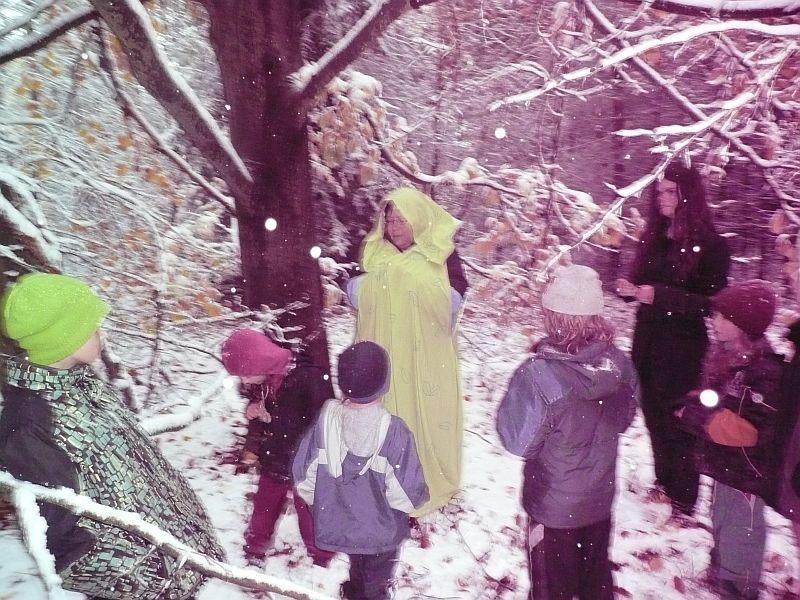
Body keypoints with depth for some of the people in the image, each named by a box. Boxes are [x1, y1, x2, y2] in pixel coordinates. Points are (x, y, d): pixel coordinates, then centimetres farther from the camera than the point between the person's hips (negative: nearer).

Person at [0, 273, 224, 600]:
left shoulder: (74, 379, -6)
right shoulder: (30, 428, -30)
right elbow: (59, 530, -24)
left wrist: (170, 498, 17)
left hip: (151, 525, 7)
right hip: (126, 569, -7)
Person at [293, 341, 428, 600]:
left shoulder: (325, 421, -20)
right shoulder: (393, 430, -29)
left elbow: (303, 477, -12)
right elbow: (407, 492, -26)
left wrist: (323, 503, 7)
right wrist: (420, 496, -3)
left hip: (336, 526, 3)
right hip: (380, 531, -2)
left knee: (357, 568, 32)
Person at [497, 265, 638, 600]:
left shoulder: (539, 375, -32)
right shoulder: (619, 363, -15)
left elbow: (518, 441, -19)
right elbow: (623, 420, 3)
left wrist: (519, 390, -11)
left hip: (553, 505, -4)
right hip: (600, 498, 5)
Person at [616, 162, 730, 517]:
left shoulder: (709, 244, -12)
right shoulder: (653, 237, 6)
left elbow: (713, 304, -15)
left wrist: (659, 295, -25)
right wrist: (631, 289, -7)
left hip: (682, 350, -6)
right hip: (647, 344, 6)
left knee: (677, 422, 3)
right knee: (654, 416, 17)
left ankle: (684, 501, 19)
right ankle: (664, 483, 35)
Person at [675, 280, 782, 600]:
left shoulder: (764, 371, -27)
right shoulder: (727, 354, 0)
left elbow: (751, 429, -31)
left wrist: (699, 417, -29)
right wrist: (694, 404, -5)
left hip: (746, 469, -8)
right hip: (723, 462, 9)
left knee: (740, 529, 11)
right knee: (723, 519, 26)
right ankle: (721, 573, 47)